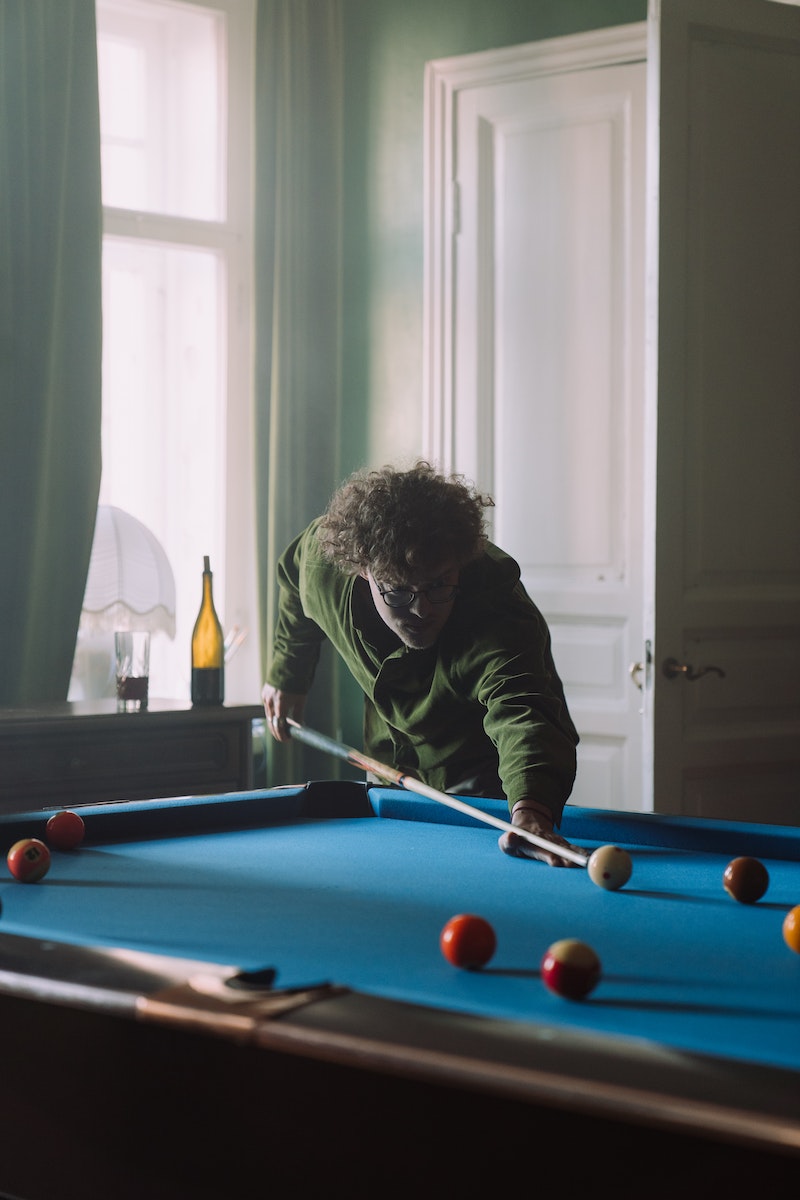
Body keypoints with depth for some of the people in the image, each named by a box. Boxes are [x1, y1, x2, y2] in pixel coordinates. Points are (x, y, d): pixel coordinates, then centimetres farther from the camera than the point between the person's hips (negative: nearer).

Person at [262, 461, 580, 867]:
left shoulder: (499, 613, -41)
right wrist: (285, 674, 7)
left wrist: (531, 811, -80)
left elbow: (522, 712, -61)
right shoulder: (323, 563, -25)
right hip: (391, 770, 5)